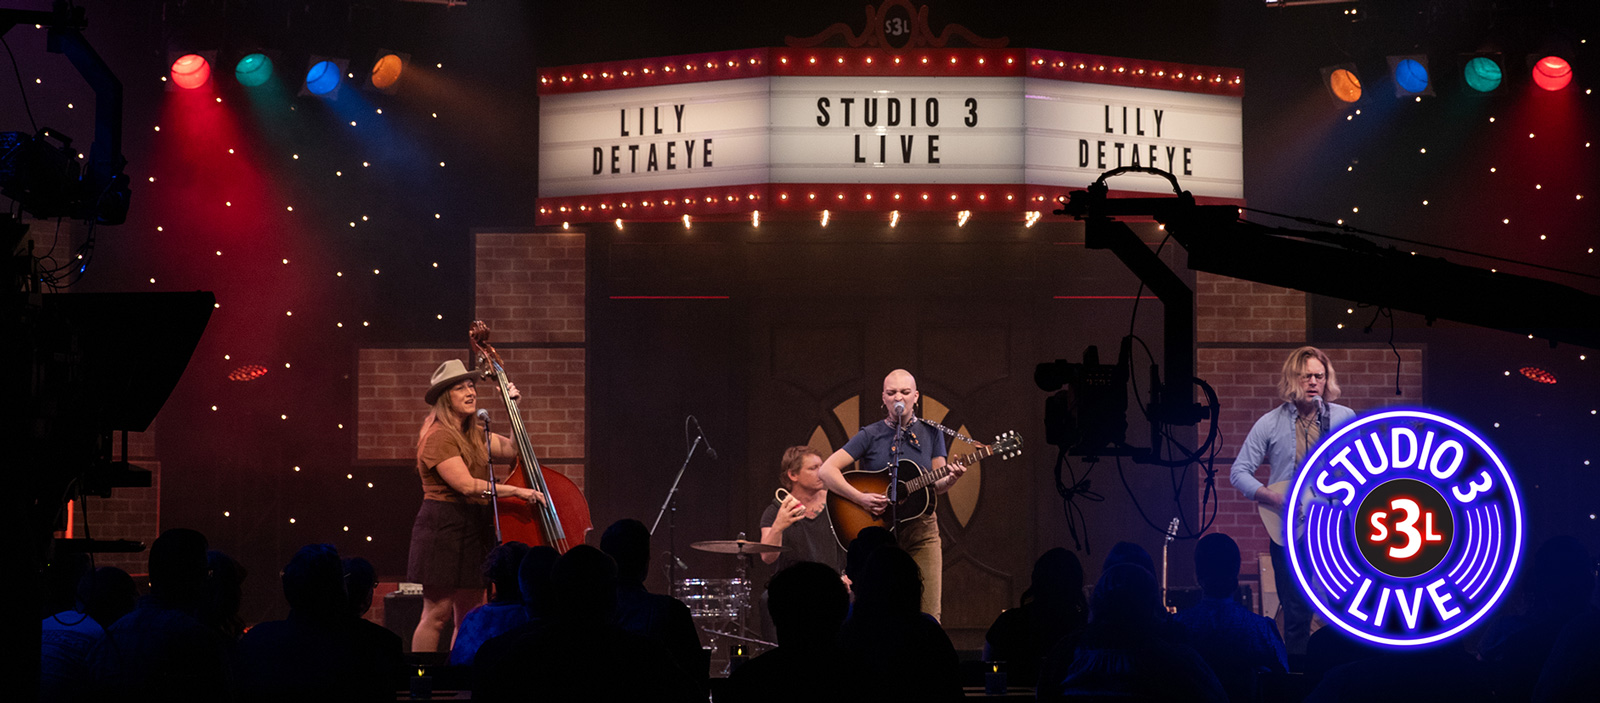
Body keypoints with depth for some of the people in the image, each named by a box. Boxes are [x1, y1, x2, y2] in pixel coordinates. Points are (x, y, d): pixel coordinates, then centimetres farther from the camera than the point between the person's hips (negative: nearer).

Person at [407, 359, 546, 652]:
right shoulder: (439, 437, -14)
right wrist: (515, 491, -21)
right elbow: (467, 485, -22)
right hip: (444, 529, -9)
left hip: (473, 529, 9)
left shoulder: (473, 435, 15)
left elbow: (511, 450, 21)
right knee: (437, 614, -8)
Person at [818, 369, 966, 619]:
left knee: (928, 616, -4)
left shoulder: (930, 433, 8)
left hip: (921, 531, 2)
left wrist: (951, 479, -16)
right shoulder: (870, 435, 0)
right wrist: (860, 498, -19)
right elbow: (826, 471, -7)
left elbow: (937, 486, 7)